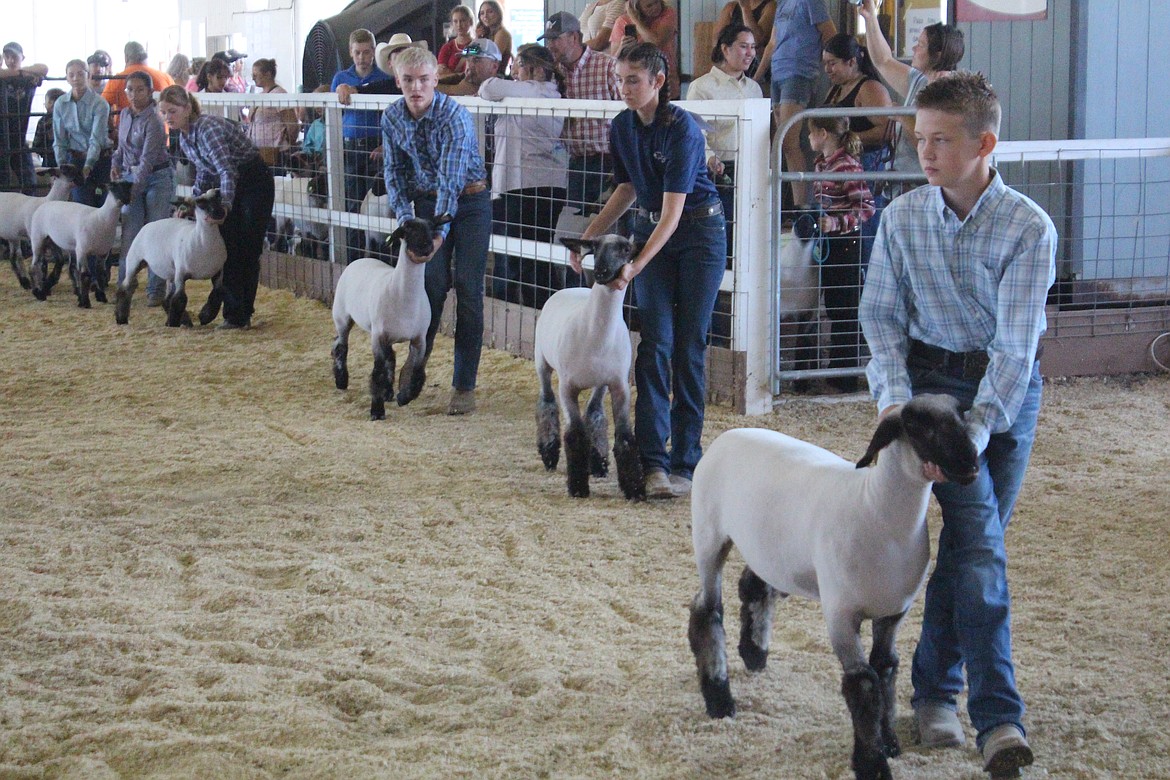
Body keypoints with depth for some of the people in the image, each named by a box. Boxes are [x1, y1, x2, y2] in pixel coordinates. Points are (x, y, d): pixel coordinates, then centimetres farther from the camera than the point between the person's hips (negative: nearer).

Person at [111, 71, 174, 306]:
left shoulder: (153, 121, -18)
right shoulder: (125, 114, 5)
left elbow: (147, 159, -24)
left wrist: (135, 187, -31)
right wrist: (115, 164, 4)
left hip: (157, 178, -6)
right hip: (131, 177, 6)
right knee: (129, 234, 1)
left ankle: (156, 290, 4)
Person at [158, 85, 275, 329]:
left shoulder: (208, 128, -26)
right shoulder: (184, 138, 2)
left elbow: (227, 171, -33)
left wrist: (224, 206, -42)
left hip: (255, 182, -9)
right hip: (229, 185, 9)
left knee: (248, 250, -3)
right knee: (227, 249, 4)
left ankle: (241, 315, 1)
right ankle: (234, 313, 8)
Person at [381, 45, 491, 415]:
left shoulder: (454, 116, -25)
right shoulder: (392, 117, -7)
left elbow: (451, 179, -31)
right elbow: (395, 170, 3)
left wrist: (439, 231, -39)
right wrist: (405, 216, -11)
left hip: (469, 200, -4)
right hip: (427, 201, 4)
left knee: (468, 290, -6)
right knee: (432, 284, -1)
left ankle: (464, 385, -3)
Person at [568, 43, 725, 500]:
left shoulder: (681, 129, -23)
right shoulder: (622, 128, -2)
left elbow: (672, 211, -26)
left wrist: (635, 267, -32)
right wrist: (589, 236, 3)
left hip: (698, 233, -5)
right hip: (650, 230, 5)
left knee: (688, 348, -3)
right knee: (655, 343, -6)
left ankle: (684, 462, 4)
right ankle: (653, 462, -11)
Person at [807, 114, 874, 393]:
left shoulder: (848, 165, -16)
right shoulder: (821, 163, 10)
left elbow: (866, 208, -18)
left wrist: (836, 223, -27)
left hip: (844, 242, -9)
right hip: (826, 242, 9)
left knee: (844, 309, -3)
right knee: (832, 307, 14)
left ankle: (847, 377, 3)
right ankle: (835, 370, 24)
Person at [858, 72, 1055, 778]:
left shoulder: (1030, 228, -15)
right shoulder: (902, 218, -6)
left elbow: (1017, 344, -20)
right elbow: (883, 317, 1)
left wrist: (973, 431, -30)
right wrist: (894, 397, -15)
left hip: (1008, 388, 0)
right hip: (933, 380, 0)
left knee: (968, 543, 7)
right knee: (981, 544, -13)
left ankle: (936, 687, 25)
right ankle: (999, 718, -15)